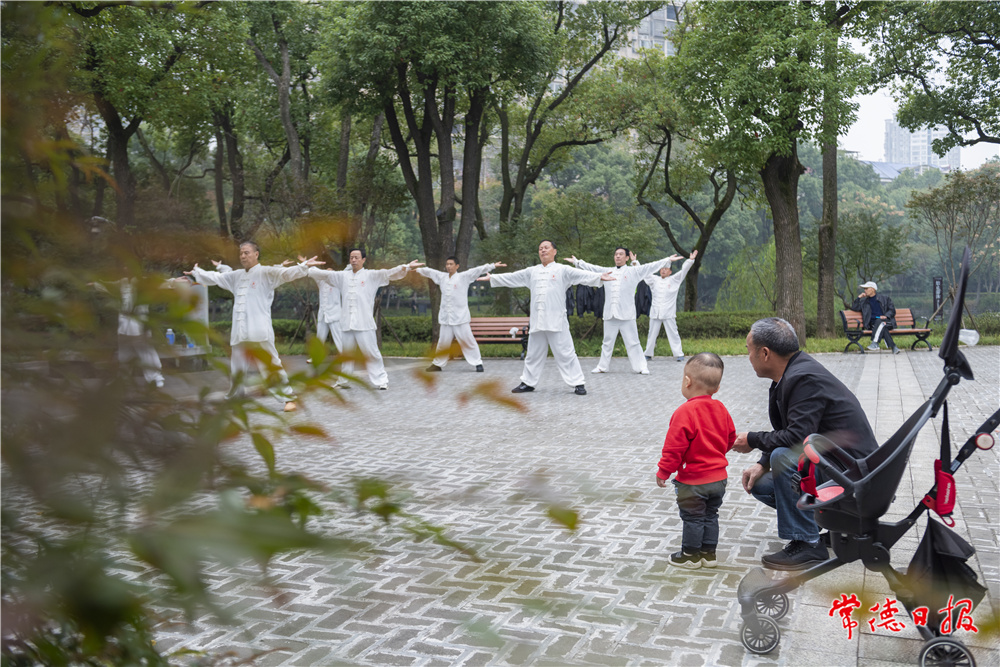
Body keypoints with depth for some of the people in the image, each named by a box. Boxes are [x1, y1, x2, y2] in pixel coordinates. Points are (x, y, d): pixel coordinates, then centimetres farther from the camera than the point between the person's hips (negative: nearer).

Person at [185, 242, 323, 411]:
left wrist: (303, 266, -31)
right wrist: (197, 272, 44)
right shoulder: (236, 276, 19)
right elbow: (216, 277, 34)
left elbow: (286, 273, -15)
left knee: (271, 366, -8)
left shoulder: (266, 273, 0)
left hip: (259, 332, -6)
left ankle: (288, 398, -1)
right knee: (236, 369, 17)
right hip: (240, 333, 7)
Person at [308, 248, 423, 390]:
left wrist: (407, 267, -22)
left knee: (371, 352, -5)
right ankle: (344, 381, 26)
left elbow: (389, 273, -8)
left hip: (364, 323, -4)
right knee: (346, 353, 14)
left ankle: (381, 380, 1)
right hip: (346, 323, 4)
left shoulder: (371, 275, 2)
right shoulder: (343, 276, 14)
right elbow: (325, 274, 19)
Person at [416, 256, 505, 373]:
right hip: (445, 316, 4)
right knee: (443, 341, 12)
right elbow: (428, 271, 24)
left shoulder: (463, 277, -2)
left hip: (460, 316, -4)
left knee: (467, 340, -3)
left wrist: (493, 265, -18)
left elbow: (478, 270, -10)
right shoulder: (442, 277, 11)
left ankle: (477, 363, 4)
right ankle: (438, 364, 24)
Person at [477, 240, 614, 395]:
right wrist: (492, 278, 21)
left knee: (565, 353, -6)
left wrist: (599, 277, -26)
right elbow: (511, 278, 20)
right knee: (534, 353, 14)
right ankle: (528, 382, 26)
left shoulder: (562, 270, 1)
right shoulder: (532, 271, 15)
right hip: (537, 320, 5)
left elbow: (581, 275, -11)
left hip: (556, 320, -5)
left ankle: (578, 383, 0)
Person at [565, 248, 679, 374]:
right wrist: (576, 262, 20)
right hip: (610, 314, 3)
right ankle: (603, 366, 21)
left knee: (632, 342, -2)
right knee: (607, 342, 12)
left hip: (626, 314, -3)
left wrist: (668, 260, -5)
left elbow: (651, 267, 1)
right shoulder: (607, 271, 15)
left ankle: (641, 367, 3)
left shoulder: (633, 271, 5)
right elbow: (591, 267, 20)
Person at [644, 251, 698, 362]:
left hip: (668, 313, -3)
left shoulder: (674, 280, 6)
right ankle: (648, 354, 15)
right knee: (652, 334, 7)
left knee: (673, 334, -3)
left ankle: (679, 354, 1)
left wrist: (691, 260, -12)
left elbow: (683, 270, -2)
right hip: (655, 312, 3)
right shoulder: (654, 280, 14)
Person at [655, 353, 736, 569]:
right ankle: (709, 553, 27)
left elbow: (674, 446, -22)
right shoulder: (720, 409, 0)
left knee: (692, 518, 7)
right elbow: (730, 438, 14)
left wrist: (663, 472, -10)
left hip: (693, 480, -7)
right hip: (719, 477, 7)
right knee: (710, 515, 19)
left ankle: (691, 555, 19)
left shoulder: (685, 412, -24)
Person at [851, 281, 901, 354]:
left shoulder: (885, 298, 15)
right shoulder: (864, 301, 22)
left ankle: (875, 343, -48)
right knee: (882, 328, -34)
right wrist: (859, 297, 6)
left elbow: (892, 310, 9)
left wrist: (886, 316, -12)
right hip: (873, 323, 1)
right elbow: (853, 308, 16)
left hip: (886, 322, -1)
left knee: (879, 321, -37)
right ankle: (893, 347, -44)